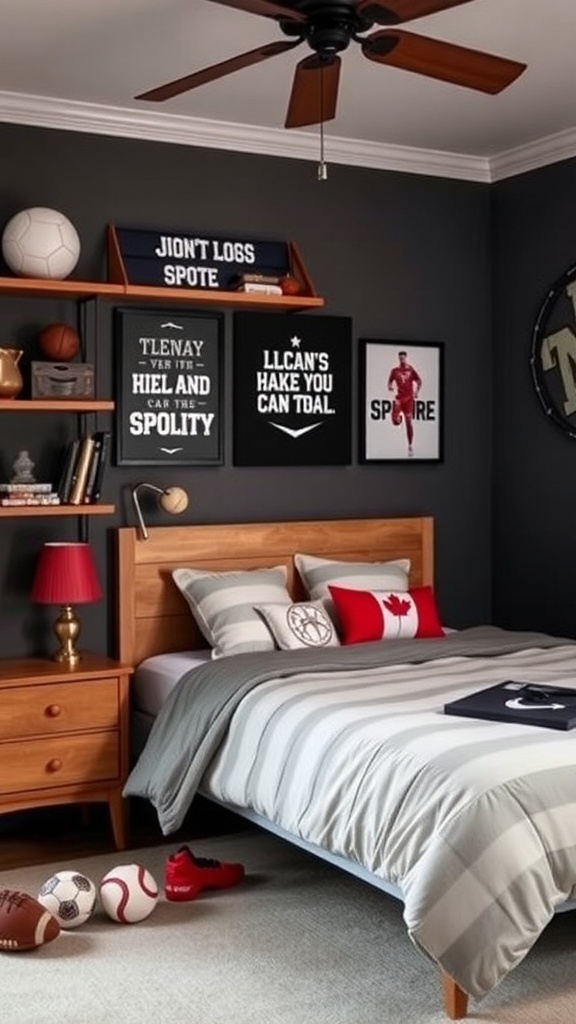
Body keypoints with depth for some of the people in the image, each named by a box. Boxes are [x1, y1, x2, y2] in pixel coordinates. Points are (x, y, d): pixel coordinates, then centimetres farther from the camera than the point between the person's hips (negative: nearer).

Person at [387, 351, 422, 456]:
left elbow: (419, 381, 8)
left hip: (409, 398, 0)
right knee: (395, 421, -19)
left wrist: (416, 391, -8)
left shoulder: (411, 370, 3)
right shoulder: (394, 370, 5)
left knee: (409, 421, 0)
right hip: (398, 398, 0)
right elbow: (390, 382, 12)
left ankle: (410, 446, 7)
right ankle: (398, 418, 21)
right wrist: (390, 387, -11)